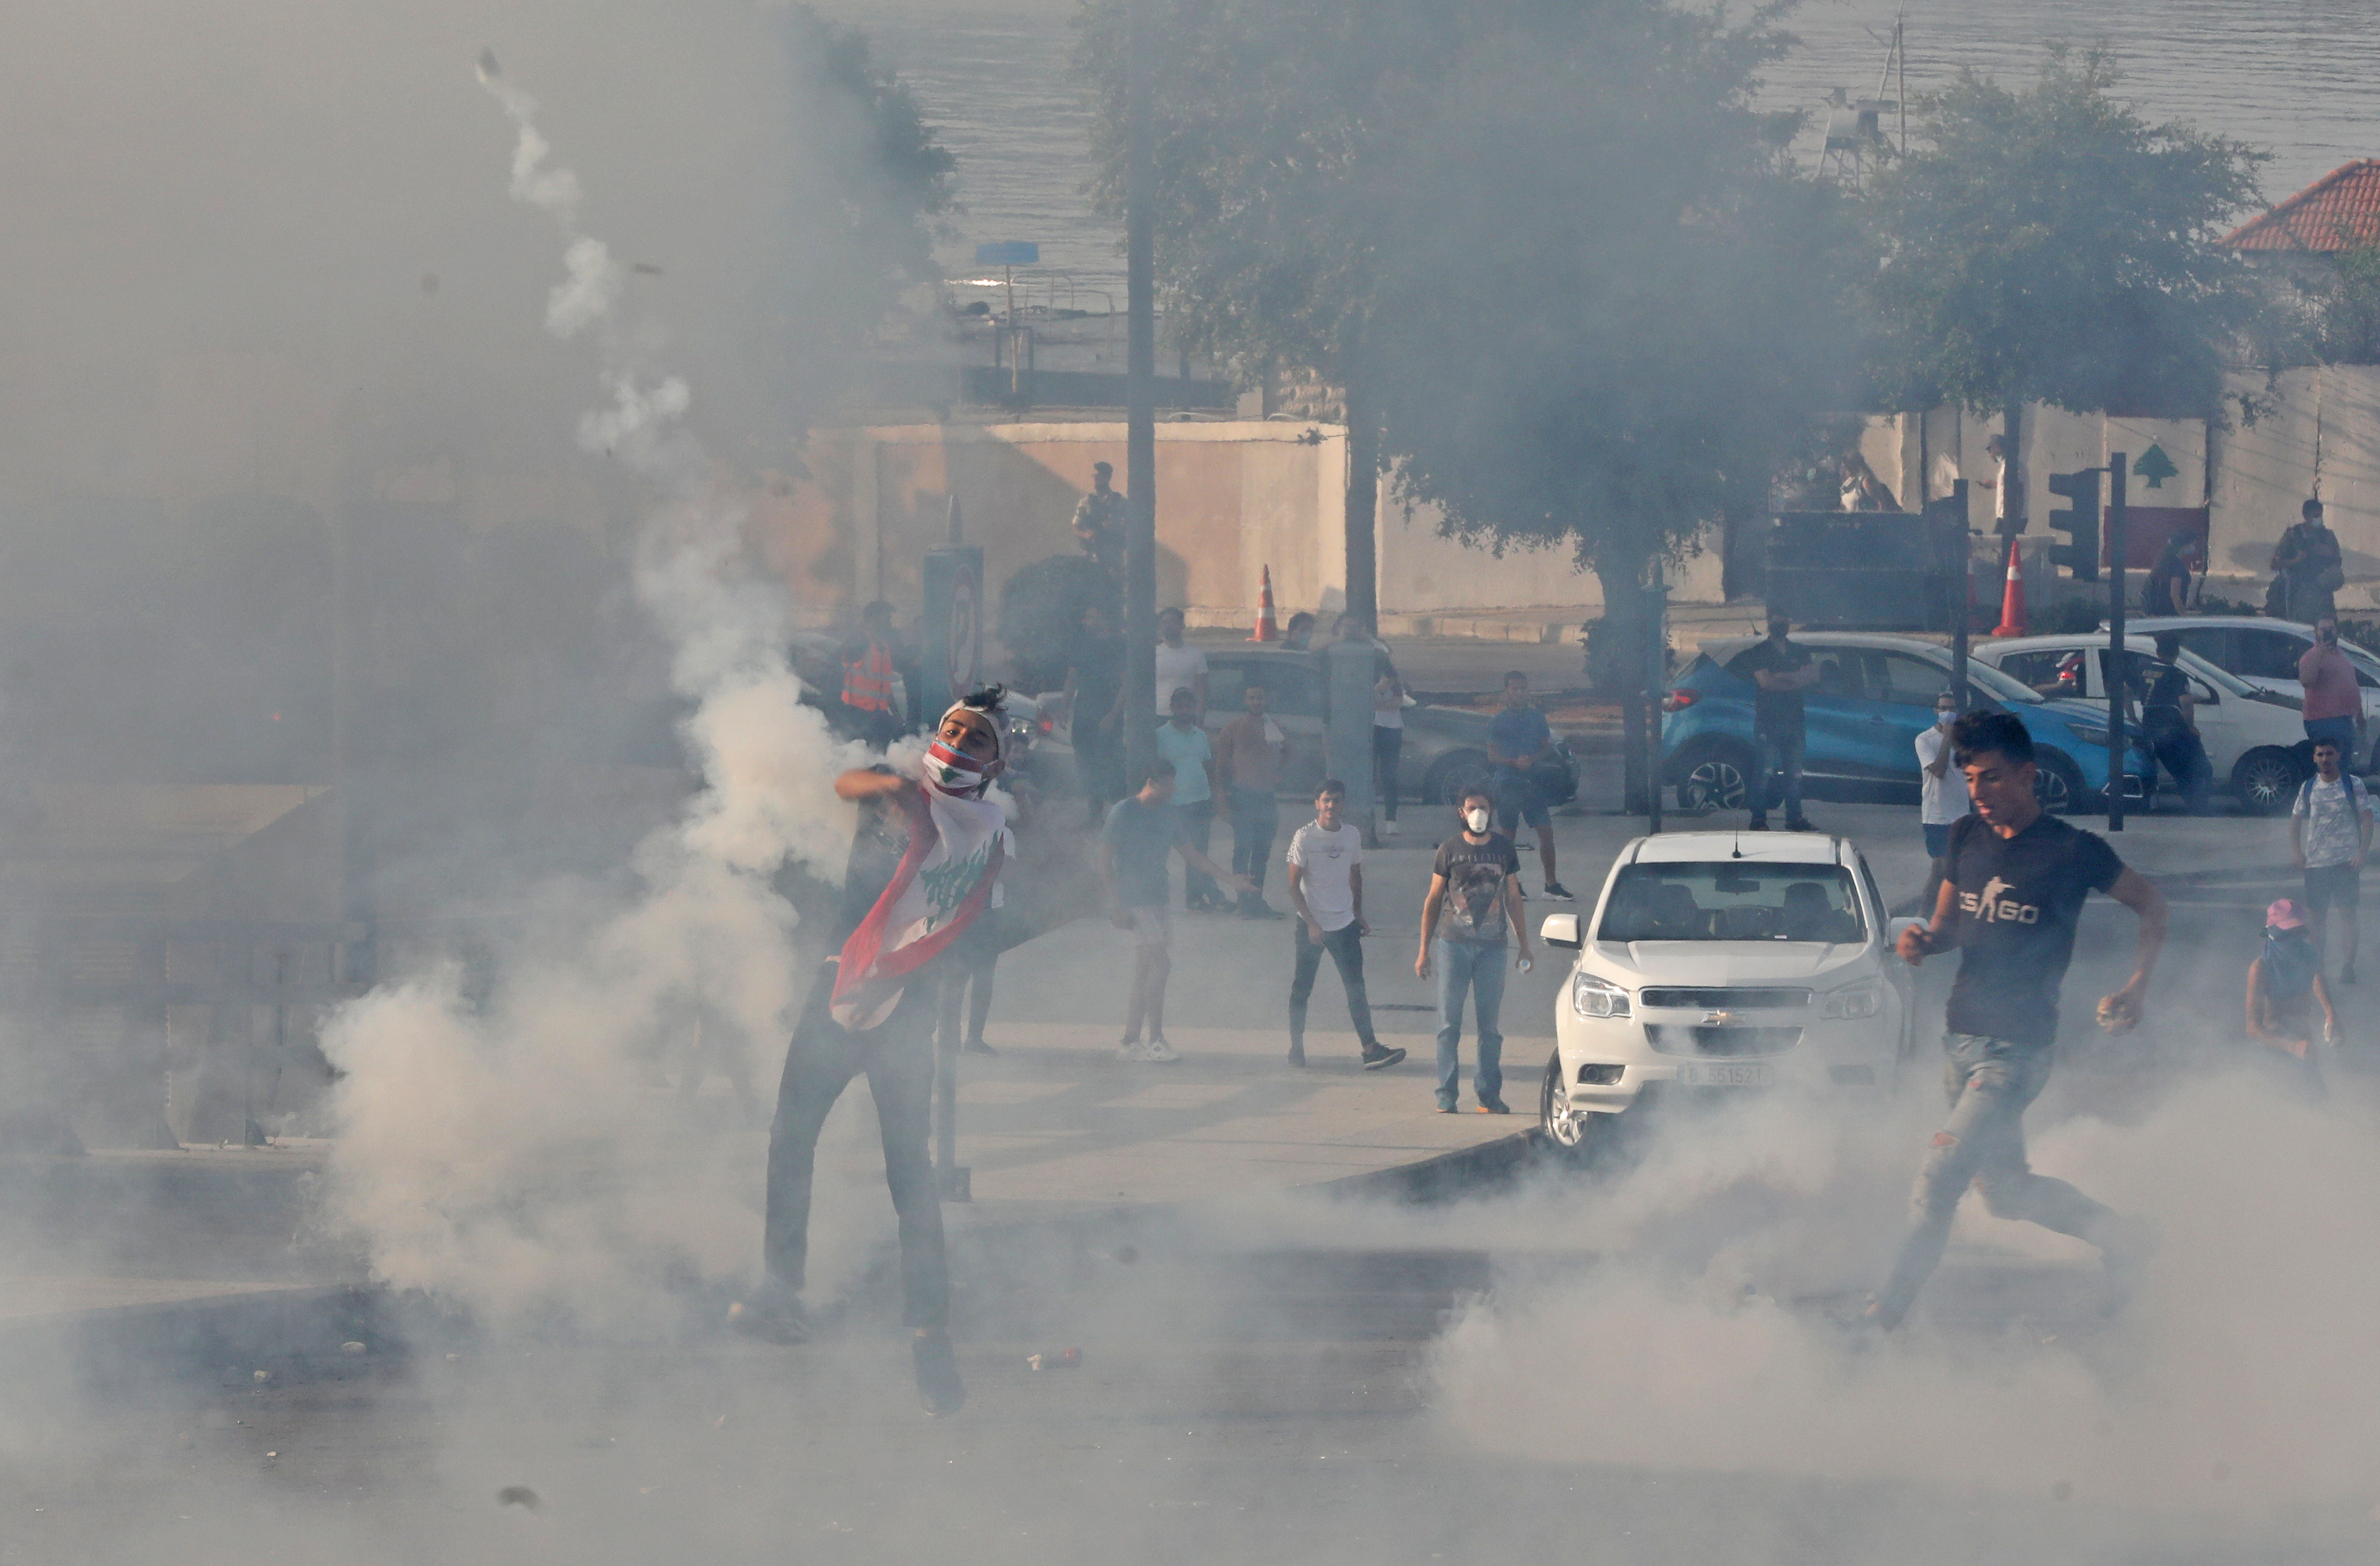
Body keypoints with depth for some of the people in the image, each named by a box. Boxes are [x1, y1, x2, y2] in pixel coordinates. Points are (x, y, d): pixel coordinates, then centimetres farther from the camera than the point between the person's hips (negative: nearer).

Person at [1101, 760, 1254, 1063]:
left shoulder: (1166, 812, 12)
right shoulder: (1124, 812, -9)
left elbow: (1186, 850, 23)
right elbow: (1105, 859, -10)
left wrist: (1225, 877, 22)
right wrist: (1116, 905, -16)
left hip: (1156, 900, 8)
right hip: (1134, 902, -8)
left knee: (1145, 973, 7)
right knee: (1160, 965, -13)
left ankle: (1130, 1042, 11)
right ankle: (1156, 1041, -9)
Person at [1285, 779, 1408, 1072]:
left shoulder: (1352, 836, 4)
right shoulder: (1305, 837, -9)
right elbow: (1294, 886, -9)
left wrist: (1358, 915, 18)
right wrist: (1311, 923, -15)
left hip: (1345, 924, 3)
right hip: (1311, 925, -3)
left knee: (1356, 987, 0)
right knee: (1301, 989, 5)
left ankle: (1370, 1049, -2)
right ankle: (1296, 1048, 17)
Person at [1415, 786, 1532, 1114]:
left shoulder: (1504, 849, 9)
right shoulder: (1450, 850, 4)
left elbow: (1513, 899, 16)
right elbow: (1433, 900, 8)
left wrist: (1524, 947, 12)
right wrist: (1424, 951, 4)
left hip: (1492, 946, 1)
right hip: (1453, 944, -1)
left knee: (1491, 1024, 2)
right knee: (1449, 1023, -2)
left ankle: (1489, 1094, 7)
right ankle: (1446, 1095, 0)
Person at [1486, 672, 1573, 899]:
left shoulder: (1537, 718, 9)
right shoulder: (1498, 722, 1)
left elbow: (1547, 748, 11)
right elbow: (1492, 755, 0)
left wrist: (1532, 760, -10)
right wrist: (1515, 762, -17)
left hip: (1533, 781, 2)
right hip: (1507, 783, -2)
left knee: (1546, 832, -4)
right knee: (1508, 836, 3)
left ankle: (1552, 884, 0)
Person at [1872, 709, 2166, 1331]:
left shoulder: (2071, 851, -10)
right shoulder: (1968, 840, 7)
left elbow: (2151, 906, 3)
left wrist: (2137, 988, -9)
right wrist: (1923, 942, -7)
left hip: (2018, 1046, -7)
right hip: (1962, 1038, 7)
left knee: (1938, 1180, -15)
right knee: (2004, 1190, 16)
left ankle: (1881, 1320, -11)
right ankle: (2119, 1237, 36)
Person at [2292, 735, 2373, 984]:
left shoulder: (2353, 785, 0)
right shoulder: (2308, 788, 8)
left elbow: (2367, 819, -1)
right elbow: (2296, 821, 13)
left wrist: (2362, 854, -10)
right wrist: (2296, 852, 0)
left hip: (2346, 860, -3)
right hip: (2316, 861, 3)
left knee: (2347, 912, -4)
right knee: (2318, 915, 6)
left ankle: (2348, 966, 1)